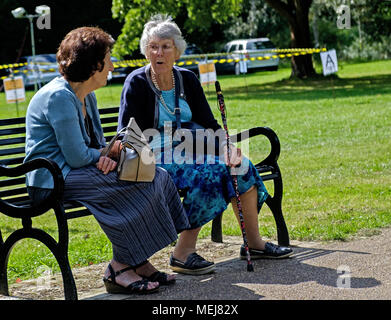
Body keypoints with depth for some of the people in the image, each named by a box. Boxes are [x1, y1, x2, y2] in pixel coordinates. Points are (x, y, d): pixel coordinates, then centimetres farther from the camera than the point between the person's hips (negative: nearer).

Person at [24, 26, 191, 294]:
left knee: (156, 175, -5)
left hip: (74, 172, 10)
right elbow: (77, 158, -22)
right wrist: (110, 152, -3)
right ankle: (120, 268, -13)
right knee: (138, 186, -22)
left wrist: (108, 157, -7)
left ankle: (138, 262, -7)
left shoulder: (86, 96, 14)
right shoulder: (58, 97, -18)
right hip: (53, 179, -10)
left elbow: (97, 143, 18)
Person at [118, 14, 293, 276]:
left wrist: (228, 145, -14)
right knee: (209, 172, -29)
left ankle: (254, 243, -1)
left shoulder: (187, 79, 7)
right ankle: (183, 253, -25)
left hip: (186, 153, 6)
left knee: (239, 166, -12)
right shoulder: (137, 83, -8)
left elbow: (209, 124, 5)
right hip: (153, 159, -6)